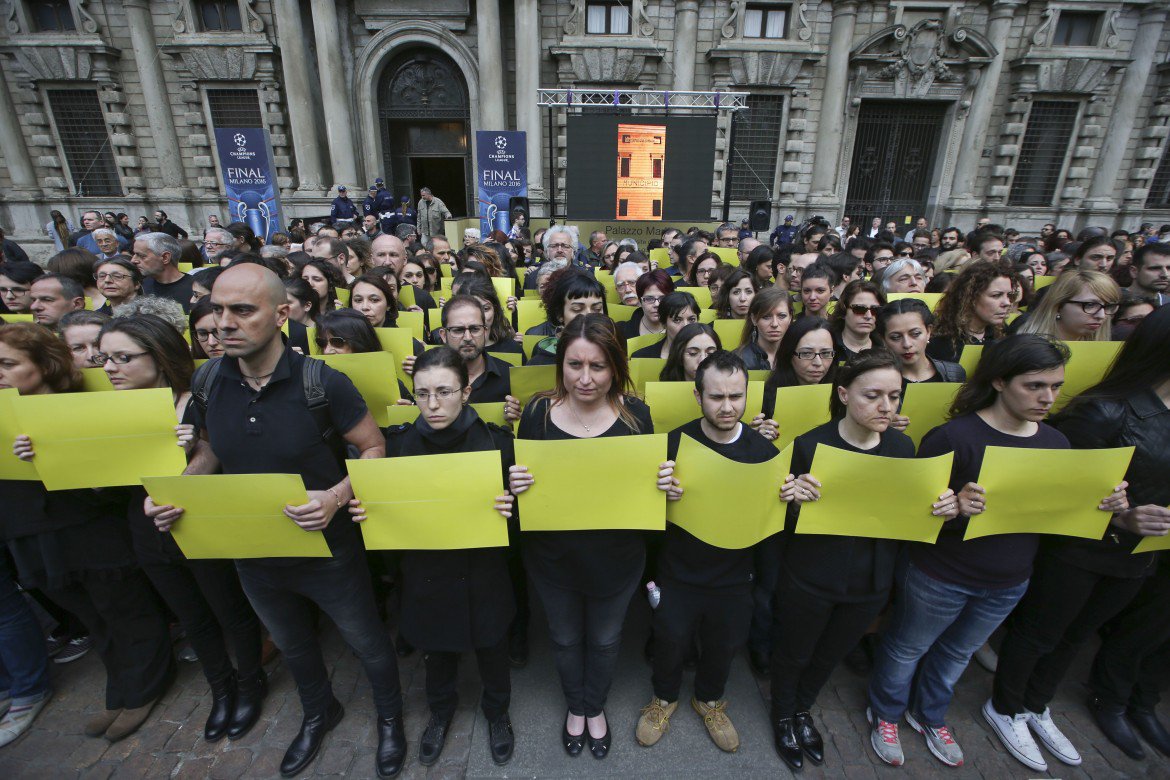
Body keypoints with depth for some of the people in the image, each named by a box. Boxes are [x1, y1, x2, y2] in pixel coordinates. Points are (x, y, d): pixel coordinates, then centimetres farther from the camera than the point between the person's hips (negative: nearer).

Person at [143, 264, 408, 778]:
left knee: (367, 643, 18)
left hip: (326, 552, -5)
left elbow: (374, 448, -16)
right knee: (292, 645, 30)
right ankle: (319, 714, 60)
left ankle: (390, 717, 48)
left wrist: (336, 496, -32)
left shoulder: (322, 383, -24)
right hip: (253, 556, 5)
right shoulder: (206, 383, -8)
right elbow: (209, 453, 7)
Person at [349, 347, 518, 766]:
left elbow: (516, 503, -5)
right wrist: (363, 511, -17)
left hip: (482, 574, -1)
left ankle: (497, 711, 52)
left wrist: (511, 507, -27)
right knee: (437, 652, 25)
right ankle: (440, 711, 56)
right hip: (426, 574, 2)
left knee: (491, 650, 21)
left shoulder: (495, 440, -15)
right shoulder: (399, 443, -9)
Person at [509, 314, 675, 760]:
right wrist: (516, 483, -25)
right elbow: (520, 476, -3)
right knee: (565, 638, 25)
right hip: (553, 556, 0)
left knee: (605, 640, 25)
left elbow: (650, 480, -2)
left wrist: (666, 481, -24)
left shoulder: (636, 413, -14)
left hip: (616, 558, 0)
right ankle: (574, 707, 57)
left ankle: (596, 708, 57)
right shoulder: (538, 411, -14)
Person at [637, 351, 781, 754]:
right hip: (678, 573, -1)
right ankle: (665, 697, 53)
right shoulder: (674, 442, -17)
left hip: (734, 577, 2)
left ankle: (710, 700, 57)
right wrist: (661, 491, -30)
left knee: (723, 646, 24)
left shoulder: (764, 451, -11)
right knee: (671, 641, 20)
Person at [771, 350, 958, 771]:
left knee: (830, 655, 27)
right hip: (810, 580, -4)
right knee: (793, 652, 19)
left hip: (871, 582, 5)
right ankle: (783, 716, 50)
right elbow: (787, 522, -15)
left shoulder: (903, 446, -6)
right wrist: (796, 500, -37)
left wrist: (942, 508, -15)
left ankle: (803, 710, 56)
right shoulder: (811, 444, -21)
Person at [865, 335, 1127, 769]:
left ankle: (930, 717, 52)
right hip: (940, 578, -6)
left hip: (1010, 583, 6)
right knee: (907, 648, 16)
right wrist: (956, 508, -42)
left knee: (958, 652, 27)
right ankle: (885, 714, 43)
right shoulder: (955, 436, -24)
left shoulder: (1056, 443, -2)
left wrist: (1105, 504, -12)